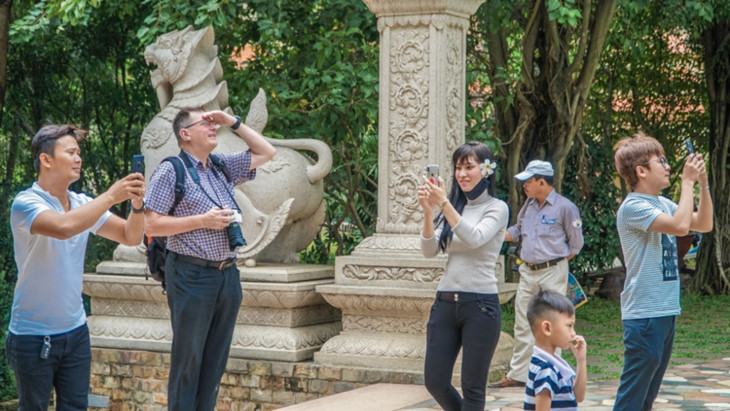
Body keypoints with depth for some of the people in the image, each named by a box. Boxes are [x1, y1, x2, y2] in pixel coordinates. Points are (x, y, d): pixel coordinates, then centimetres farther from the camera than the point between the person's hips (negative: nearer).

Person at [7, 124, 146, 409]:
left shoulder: (83, 204, 3)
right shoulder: (26, 203, -16)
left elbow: (130, 237, 3)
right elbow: (63, 227, -35)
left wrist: (137, 204, -16)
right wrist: (111, 196, -28)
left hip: (75, 331, 5)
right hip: (33, 336, -5)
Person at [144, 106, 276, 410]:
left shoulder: (223, 166, 13)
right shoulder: (171, 171, -6)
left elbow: (266, 152, 21)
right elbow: (151, 225, -11)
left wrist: (234, 122, 11)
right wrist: (203, 220, -14)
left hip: (228, 274, 6)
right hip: (192, 275, -6)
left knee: (216, 359, 10)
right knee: (188, 359, -1)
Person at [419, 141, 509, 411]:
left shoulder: (497, 208, -1)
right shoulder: (455, 206, 12)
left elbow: (474, 238, -20)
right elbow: (430, 251, 1)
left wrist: (444, 204, -26)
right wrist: (428, 212, -13)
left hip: (480, 304, -5)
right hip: (446, 302, 5)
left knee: (472, 387, 0)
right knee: (435, 381, 5)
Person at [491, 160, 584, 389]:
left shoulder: (565, 208, -8)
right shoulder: (529, 206, 11)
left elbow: (576, 243, -1)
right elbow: (517, 232, 24)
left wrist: (555, 263, 0)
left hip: (552, 272, -7)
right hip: (527, 271, 7)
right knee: (523, 324, 8)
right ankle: (518, 374, 14)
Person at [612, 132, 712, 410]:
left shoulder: (663, 204, 10)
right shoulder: (633, 207, -15)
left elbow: (704, 224, 16)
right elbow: (680, 226, -27)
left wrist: (703, 184, 4)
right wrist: (687, 182, -17)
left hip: (666, 311, 9)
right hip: (644, 314, -9)